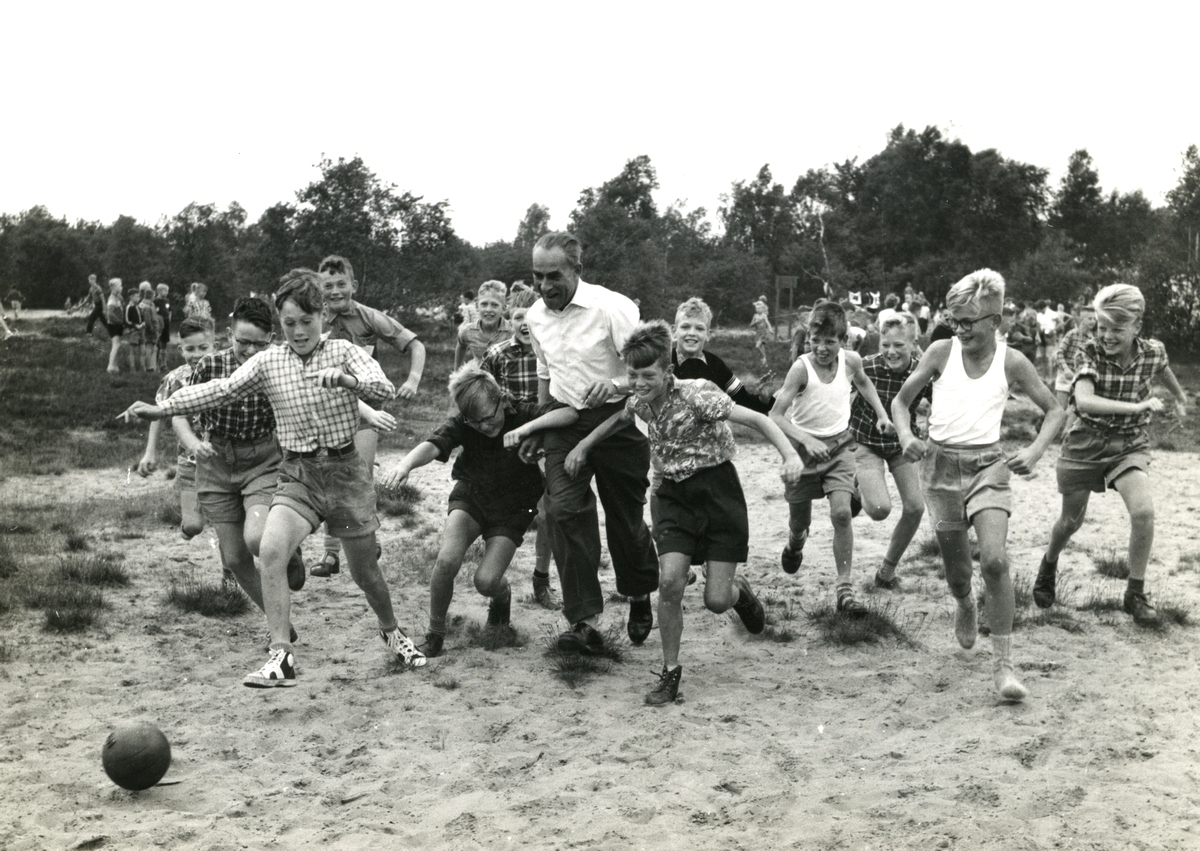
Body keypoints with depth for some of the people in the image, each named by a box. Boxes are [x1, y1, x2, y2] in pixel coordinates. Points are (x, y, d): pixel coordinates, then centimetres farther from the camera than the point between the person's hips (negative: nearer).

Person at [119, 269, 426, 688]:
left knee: (364, 569, 9)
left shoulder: (344, 352, -3)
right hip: (298, 473, 1)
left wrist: (344, 378, -36)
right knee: (271, 550, -23)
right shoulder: (268, 362, 2)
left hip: (345, 469, -1)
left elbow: (383, 389, -17)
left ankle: (391, 631, 39)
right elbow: (220, 390, -2)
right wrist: (161, 408, -11)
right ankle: (281, 657, -21)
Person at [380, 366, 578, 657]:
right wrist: (405, 464, -59)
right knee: (447, 559, -24)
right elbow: (433, 445, -36)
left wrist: (526, 428, -47)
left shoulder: (521, 414, -20)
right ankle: (435, 633, -1)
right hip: (470, 495, 1)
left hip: (512, 508, -1)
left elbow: (571, 413, -33)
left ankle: (502, 597, 26)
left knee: (486, 581, -14)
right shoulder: (462, 425, -17)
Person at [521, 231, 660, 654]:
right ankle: (585, 620, -12)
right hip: (565, 422, 4)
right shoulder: (536, 317, 5)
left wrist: (615, 386, -31)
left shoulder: (612, 307, -15)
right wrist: (538, 426, 20)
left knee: (625, 516, 7)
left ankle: (640, 596, 35)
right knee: (564, 509, -13)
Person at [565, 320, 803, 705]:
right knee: (669, 581, -14)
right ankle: (670, 672, 4)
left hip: (717, 491, -4)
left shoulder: (697, 394, -21)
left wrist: (790, 455, -37)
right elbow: (620, 418, 24)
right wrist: (583, 445, 20)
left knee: (716, 600, -5)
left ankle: (740, 591, 34)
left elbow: (756, 419, -24)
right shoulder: (639, 400, -1)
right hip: (676, 494, 5)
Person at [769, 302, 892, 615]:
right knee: (799, 520, 10)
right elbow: (776, 415, -22)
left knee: (841, 512, -16)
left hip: (840, 444, 2)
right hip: (805, 446, -2)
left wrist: (881, 414, 10)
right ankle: (795, 544, 49)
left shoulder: (850, 361, -8)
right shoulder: (801, 368, -20)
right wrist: (806, 440, -33)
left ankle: (844, 589, -10)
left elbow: (863, 382, 19)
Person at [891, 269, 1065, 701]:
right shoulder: (942, 351, -2)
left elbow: (1054, 411, 6)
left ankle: (1003, 664, -10)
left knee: (994, 560, -20)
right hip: (940, 462, 1)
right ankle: (965, 606, 48)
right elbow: (901, 400, 6)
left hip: (987, 464, -1)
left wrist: (1034, 451, -11)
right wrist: (906, 436, -14)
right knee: (956, 567, 10)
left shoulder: (1011, 362, -3)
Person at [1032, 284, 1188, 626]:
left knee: (1144, 511, -21)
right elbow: (1084, 401, -37)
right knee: (1071, 520, 13)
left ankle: (1135, 595, -5)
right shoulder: (1089, 354, -20)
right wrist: (1138, 407, -44)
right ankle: (1049, 564, 46)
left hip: (1130, 446, 1)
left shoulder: (1153, 352, -11)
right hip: (1085, 444, -1)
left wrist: (1180, 397, 33)